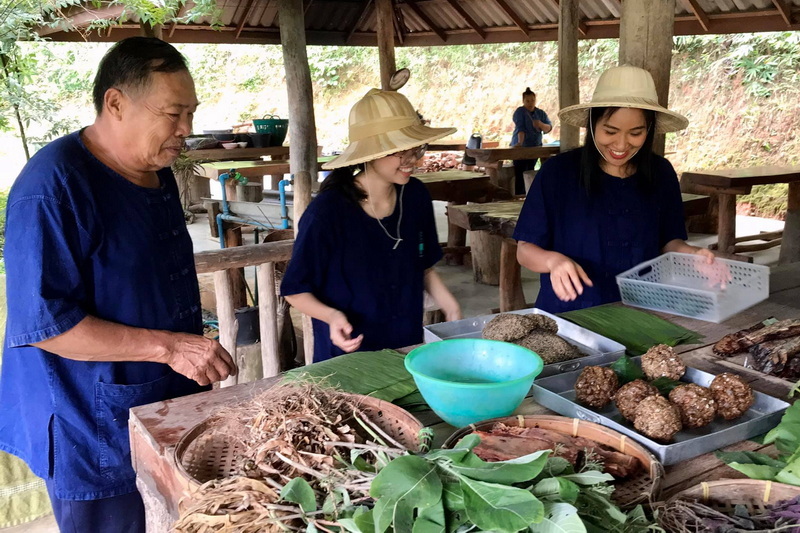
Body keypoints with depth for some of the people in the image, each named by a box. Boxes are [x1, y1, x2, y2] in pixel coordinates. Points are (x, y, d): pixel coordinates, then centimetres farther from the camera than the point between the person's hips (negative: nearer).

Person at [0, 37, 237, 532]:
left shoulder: (158, 173, 7)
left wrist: (196, 351, 15)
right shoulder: (55, 185, -22)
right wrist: (168, 346, -27)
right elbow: (42, 322, -25)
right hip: (99, 440, -8)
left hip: (171, 411, 8)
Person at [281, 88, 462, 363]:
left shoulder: (416, 196, -6)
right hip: (346, 357, -5)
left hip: (409, 348, 5)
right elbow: (295, 289, -11)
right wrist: (332, 316, -28)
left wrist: (451, 308, -4)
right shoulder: (328, 211, -22)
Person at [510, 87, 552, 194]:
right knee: (520, 174, -11)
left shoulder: (541, 113, 8)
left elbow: (549, 128, -2)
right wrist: (520, 142, -34)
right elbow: (520, 128, -20)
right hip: (520, 148, -4)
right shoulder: (520, 112, -5)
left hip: (535, 147, 4)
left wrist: (541, 124, -24)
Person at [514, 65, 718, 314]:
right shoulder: (558, 171, -6)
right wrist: (554, 260, -23)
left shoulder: (661, 174, 4)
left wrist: (690, 253, -7)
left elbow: (667, 242, 14)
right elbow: (525, 249, -3)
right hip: (568, 317, -4)